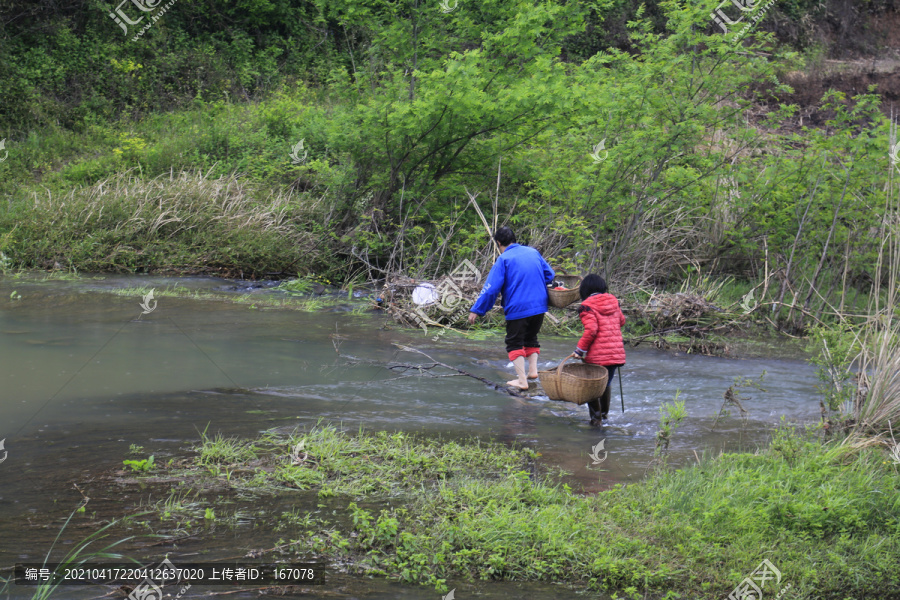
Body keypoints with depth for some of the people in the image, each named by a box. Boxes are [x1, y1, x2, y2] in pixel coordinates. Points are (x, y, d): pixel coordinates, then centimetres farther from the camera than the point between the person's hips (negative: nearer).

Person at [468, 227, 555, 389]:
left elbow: (491, 287, -13)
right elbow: (550, 275, 16)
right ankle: (533, 369, 14)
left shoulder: (504, 260, -10)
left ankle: (522, 380, 1)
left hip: (517, 308, -6)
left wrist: (476, 310, -7)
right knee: (531, 338, 24)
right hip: (539, 305, 6)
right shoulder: (533, 253, 7)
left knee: (514, 342, 5)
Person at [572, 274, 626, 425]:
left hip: (596, 356, -6)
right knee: (607, 383, 24)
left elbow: (591, 330, -19)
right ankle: (605, 412, 37)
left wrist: (580, 349, -11)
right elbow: (621, 321, 21)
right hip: (617, 353, 6)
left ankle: (596, 415, 9)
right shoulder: (613, 301, 9)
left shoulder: (587, 306, -9)